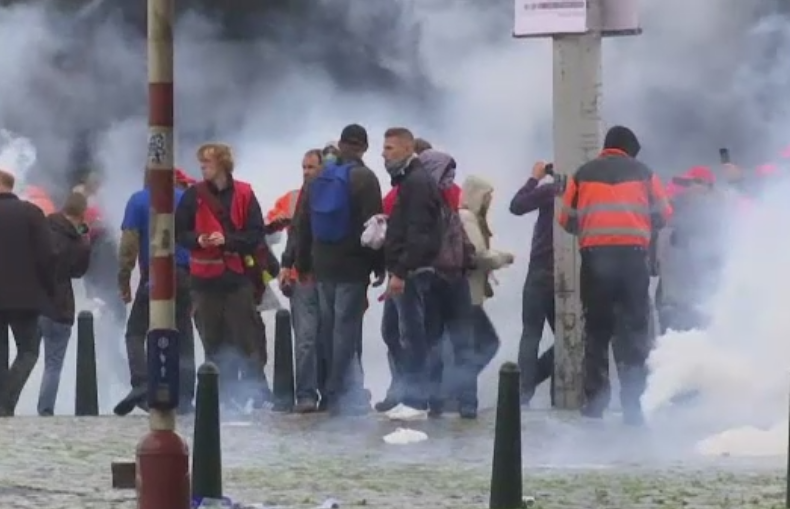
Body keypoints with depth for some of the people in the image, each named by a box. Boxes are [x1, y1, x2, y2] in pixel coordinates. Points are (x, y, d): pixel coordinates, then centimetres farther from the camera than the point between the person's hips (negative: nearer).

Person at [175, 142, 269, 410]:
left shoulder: (243, 194, 0)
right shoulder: (193, 196, 4)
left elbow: (256, 234, -1)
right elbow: (179, 233, 7)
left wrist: (227, 240, -14)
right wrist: (197, 240, -13)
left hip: (238, 275, -2)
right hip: (205, 277, 2)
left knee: (247, 338, -3)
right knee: (214, 341, 4)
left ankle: (258, 391, 3)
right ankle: (224, 395, 11)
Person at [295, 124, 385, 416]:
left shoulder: (319, 178, 10)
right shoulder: (364, 178, -9)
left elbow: (303, 224, 13)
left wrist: (303, 264, 19)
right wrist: (379, 265, -7)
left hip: (323, 266, 6)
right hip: (353, 268, -6)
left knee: (328, 327, 12)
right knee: (347, 327, -6)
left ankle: (332, 390, 18)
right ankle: (340, 393, -8)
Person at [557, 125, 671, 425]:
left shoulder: (584, 174, 9)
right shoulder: (643, 174, 8)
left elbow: (567, 220, 9)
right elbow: (662, 216, 10)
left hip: (595, 257, 1)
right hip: (632, 256, -1)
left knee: (596, 329, 9)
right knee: (634, 331, 4)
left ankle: (595, 401, 5)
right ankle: (632, 403, -2)